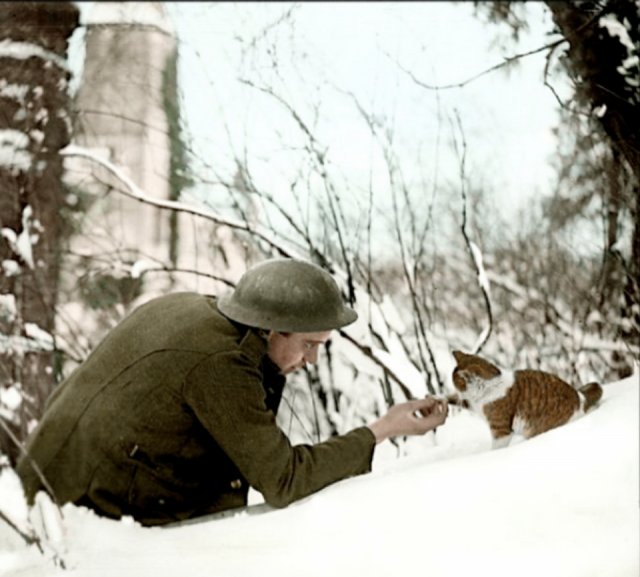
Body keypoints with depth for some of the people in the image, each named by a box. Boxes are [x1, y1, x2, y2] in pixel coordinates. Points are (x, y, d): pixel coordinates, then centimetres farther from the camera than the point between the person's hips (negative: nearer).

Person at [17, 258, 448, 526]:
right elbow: (283, 480, -21)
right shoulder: (217, 365, -25)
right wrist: (382, 430, -18)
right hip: (99, 508, -8)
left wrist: (273, 372, -3)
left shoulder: (189, 307, 0)